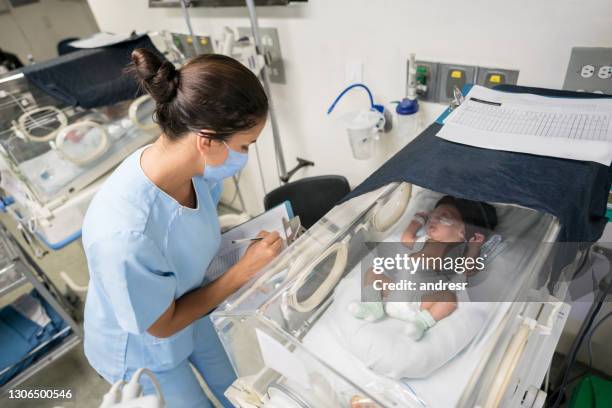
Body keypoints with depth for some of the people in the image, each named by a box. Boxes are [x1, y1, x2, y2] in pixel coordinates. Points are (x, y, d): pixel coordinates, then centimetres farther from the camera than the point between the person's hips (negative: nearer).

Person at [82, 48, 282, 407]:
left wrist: (251, 237, -15)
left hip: (189, 305, 5)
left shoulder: (193, 164, -24)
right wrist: (244, 270, -24)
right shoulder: (124, 237, -43)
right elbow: (163, 325, -24)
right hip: (143, 349, -5)